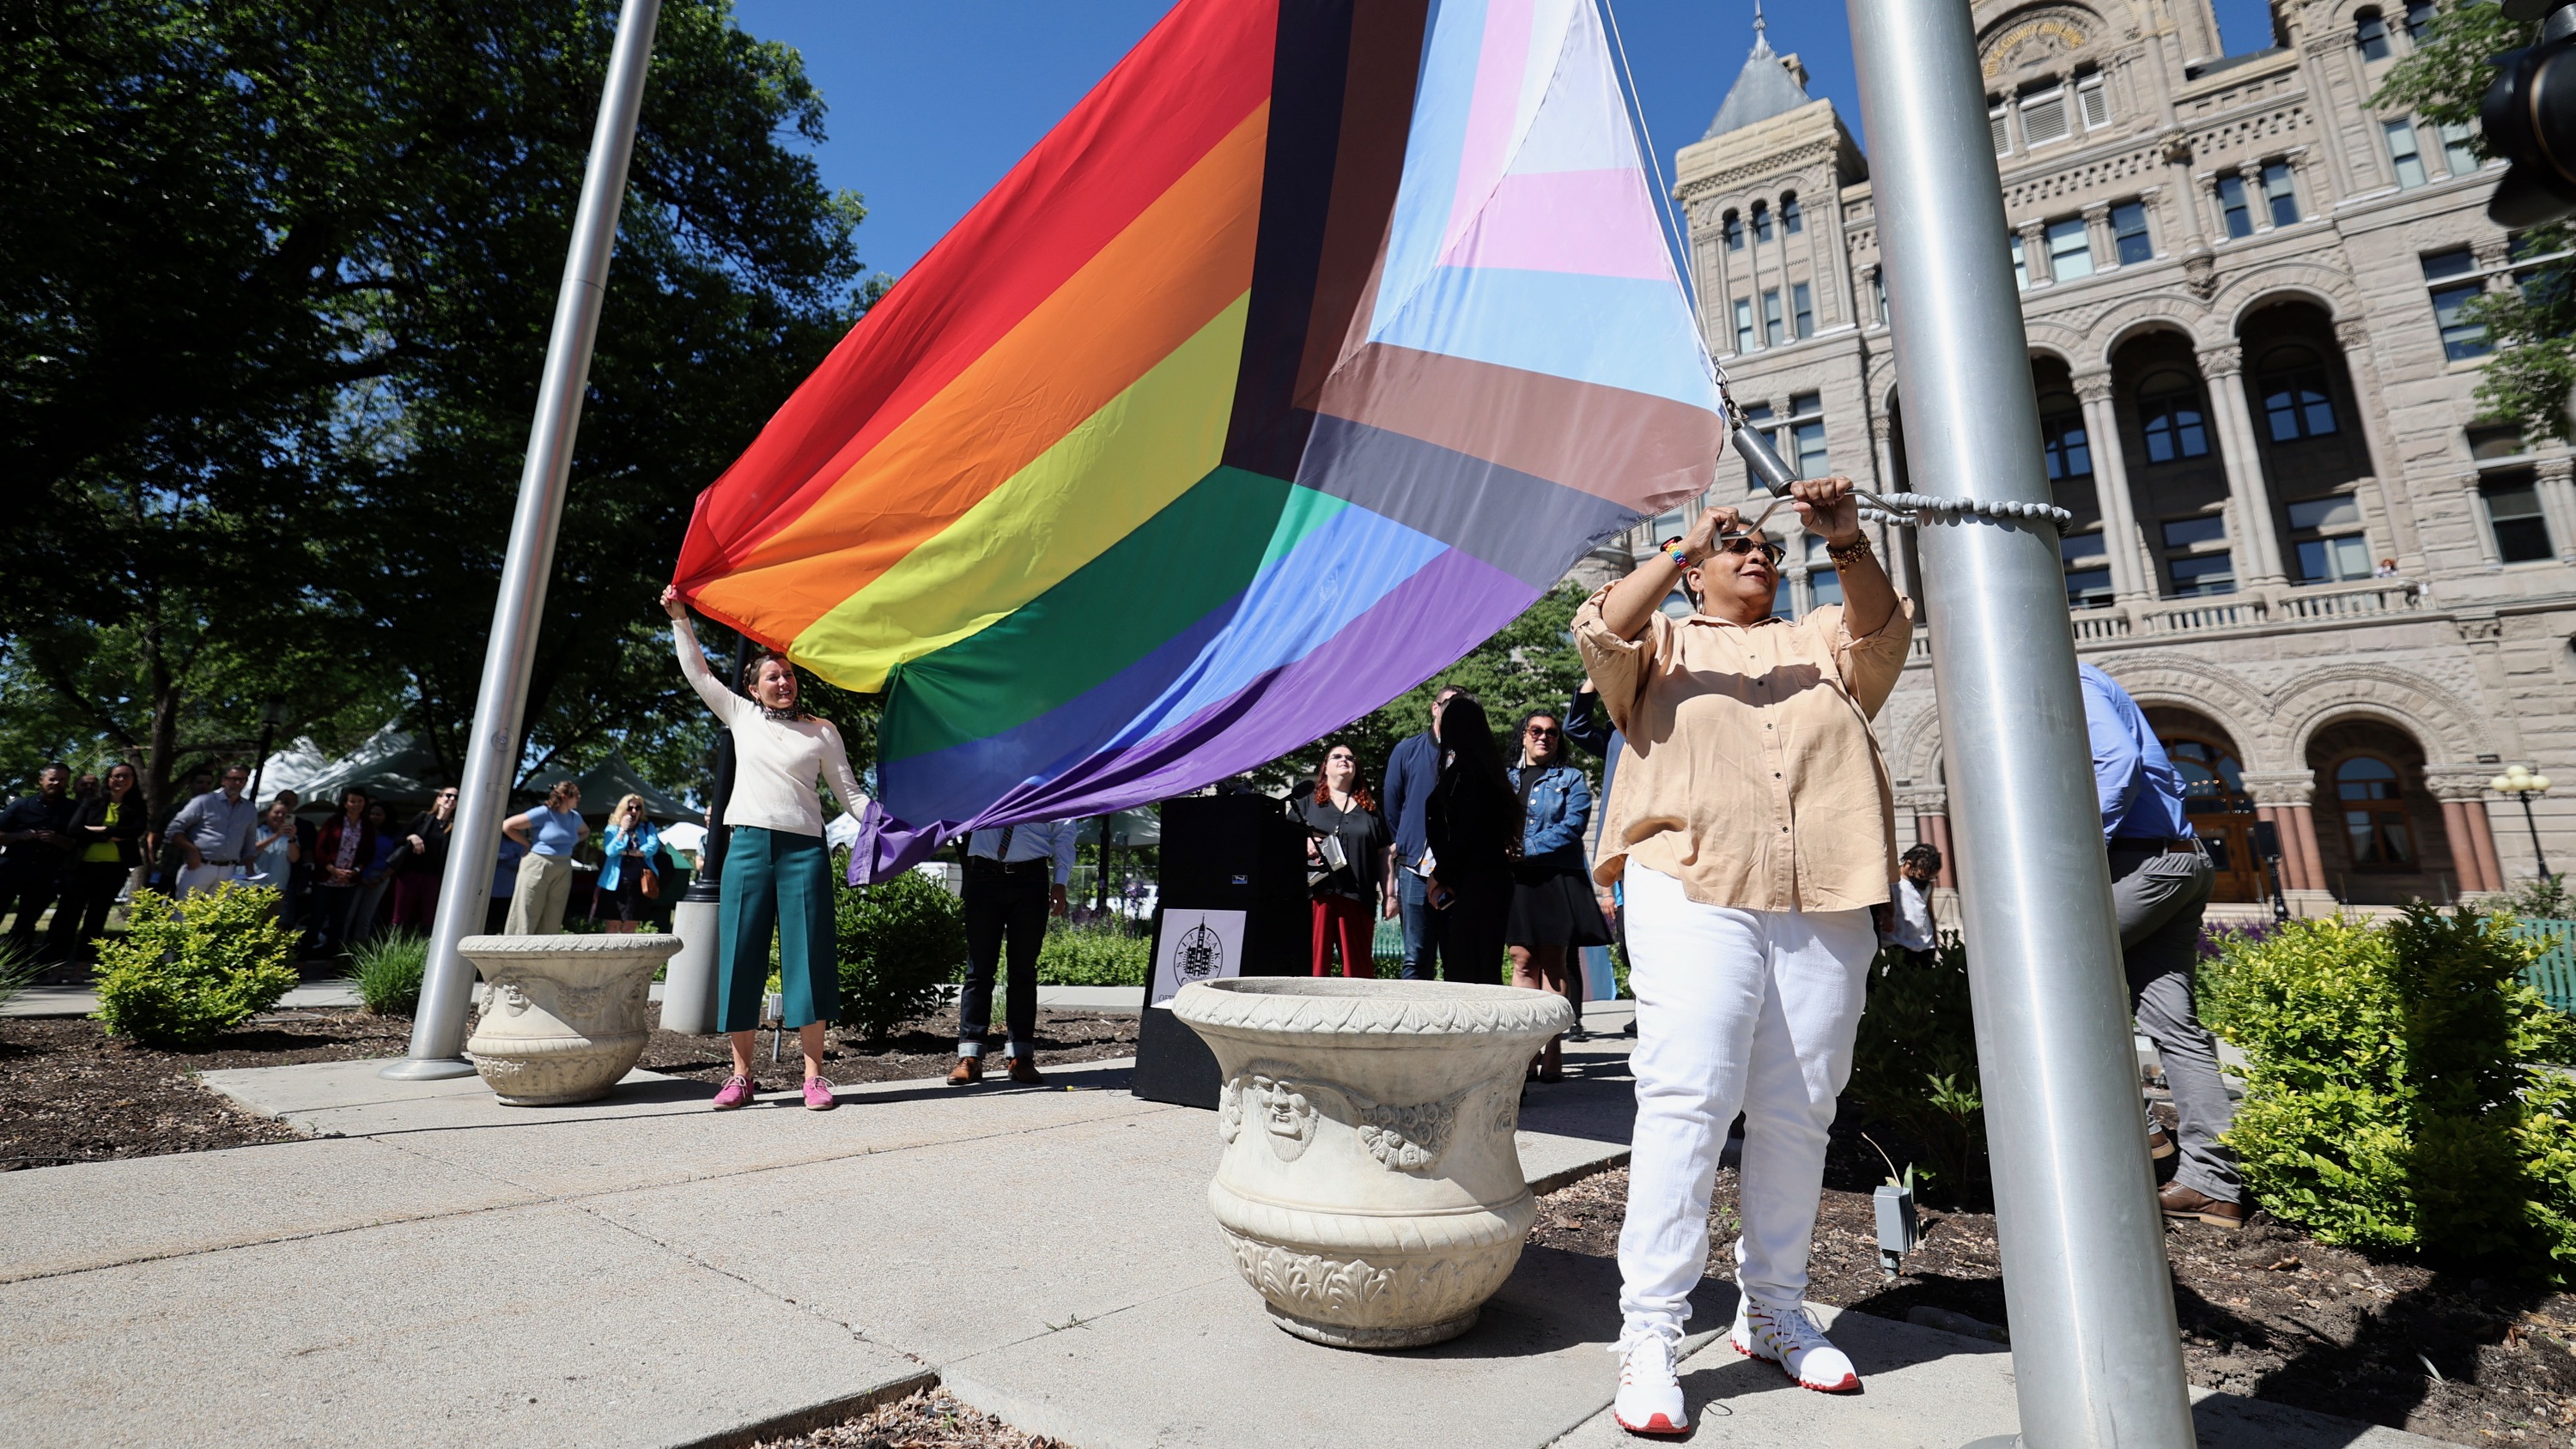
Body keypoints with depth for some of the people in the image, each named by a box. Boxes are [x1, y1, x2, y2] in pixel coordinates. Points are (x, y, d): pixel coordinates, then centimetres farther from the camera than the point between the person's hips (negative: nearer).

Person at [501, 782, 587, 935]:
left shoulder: (575, 817, 7)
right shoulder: (543, 813, -12)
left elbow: (585, 832, 28)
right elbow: (507, 826, -10)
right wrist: (529, 844, -8)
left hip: (563, 870, 6)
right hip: (538, 866, -6)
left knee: (553, 919, 8)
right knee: (527, 916, -3)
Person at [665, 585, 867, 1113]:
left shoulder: (822, 731, 8)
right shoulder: (741, 717, 14)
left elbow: (849, 792, 7)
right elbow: (697, 672, 18)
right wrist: (679, 618, 14)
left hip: (804, 849, -2)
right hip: (748, 846, 2)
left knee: (807, 955, -3)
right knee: (741, 955, 3)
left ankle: (814, 1074, 2)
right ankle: (740, 1074, 13)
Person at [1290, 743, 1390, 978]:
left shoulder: (1369, 807, 19)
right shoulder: (1306, 800, 15)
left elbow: (1383, 854, 17)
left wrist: (1388, 894, 10)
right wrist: (1303, 844, -8)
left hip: (1358, 897, 2)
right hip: (1316, 892, -2)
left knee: (1359, 967, 1)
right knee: (1313, 961, -5)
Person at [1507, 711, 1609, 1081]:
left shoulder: (1571, 779, 9)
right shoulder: (1505, 779, 19)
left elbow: (1572, 827, -5)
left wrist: (1526, 849, -13)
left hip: (1556, 880, -3)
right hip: (1514, 881, 3)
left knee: (1553, 964, -1)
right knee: (1522, 962, 0)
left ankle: (1552, 1050, 3)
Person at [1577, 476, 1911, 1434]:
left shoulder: (1820, 642, 27)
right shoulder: (1665, 640, 18)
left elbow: (1882, 628, 7)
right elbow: (1601, 633, -3)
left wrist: (1847, 544, -9)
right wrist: (1684, 545, -9)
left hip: (1825, 907, 4)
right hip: (1695, 895, -4)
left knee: (1797, 1113, 8)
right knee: (1687, 1101, -12)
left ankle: (1772, 1311, 22)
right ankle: (1650, 1330, -5)